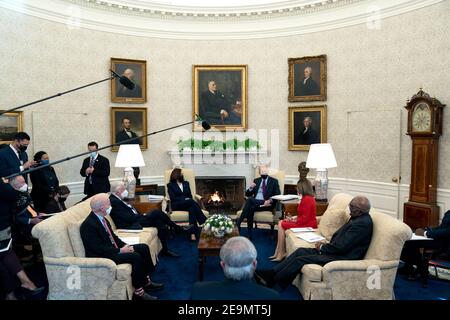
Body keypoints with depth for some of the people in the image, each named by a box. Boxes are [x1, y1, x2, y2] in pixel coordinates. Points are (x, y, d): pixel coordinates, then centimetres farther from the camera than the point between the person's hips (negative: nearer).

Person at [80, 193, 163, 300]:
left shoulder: (101, 218, 6)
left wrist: (124, 245, -1)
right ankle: (139, 291, -12)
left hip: (113, 248, 10)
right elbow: (99, 249, -24)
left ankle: (146, 281, 11)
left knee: (144, 248, 3)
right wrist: (120, 251, -20)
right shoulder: (88, 225, -22)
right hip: (102, 257, -10)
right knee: (135, 256, -25)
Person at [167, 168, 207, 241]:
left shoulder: (186, 183, 24)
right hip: (176, 205, -3)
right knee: (191, 202, -35)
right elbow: (172, 198, -2)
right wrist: (184, 199, -13)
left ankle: (193, 233, -50)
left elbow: (190, 196, 15)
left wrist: (188, 199, -9)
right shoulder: (170, 185, 11)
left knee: (191, 208, -36)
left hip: (188, 203, 4)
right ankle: (204, 222, -43)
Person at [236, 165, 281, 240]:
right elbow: (247, 194, 19)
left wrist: (270, 201, -17)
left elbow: (277, 196, 2)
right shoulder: (256, 180, 21)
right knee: (250, 208, -35)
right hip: (254, 203, 3)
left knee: (250, 200, -32)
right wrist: (251, 188, -4)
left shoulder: (274, 181, 10)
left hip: (266, 204, -3)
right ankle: (250, 235, -31)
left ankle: (238, 223, -32)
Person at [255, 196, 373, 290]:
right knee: (300, 251, 1)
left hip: (343, 257, -10)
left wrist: (322, 247, -9)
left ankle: (272, 280, -1)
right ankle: (271, 273, 1)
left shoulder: (363, 223, -23)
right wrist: (325, 245, 1)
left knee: (300, 259, -14)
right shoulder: (358, 218, 8)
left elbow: (341, 247, -24)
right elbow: (338, 235, 16)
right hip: (337, 250, 10)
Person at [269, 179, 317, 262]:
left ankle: (281, 254, 0)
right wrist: (294, 218, 6)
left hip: (307, 225, -11)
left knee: (282, 225, -8)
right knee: (281, 222, 7)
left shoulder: (307, 199, -21)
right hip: (306, 222, 11)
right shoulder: (309, 197, 11)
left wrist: (295, 221, -11)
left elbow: (305, 218, -23)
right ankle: (278, 253, 4)